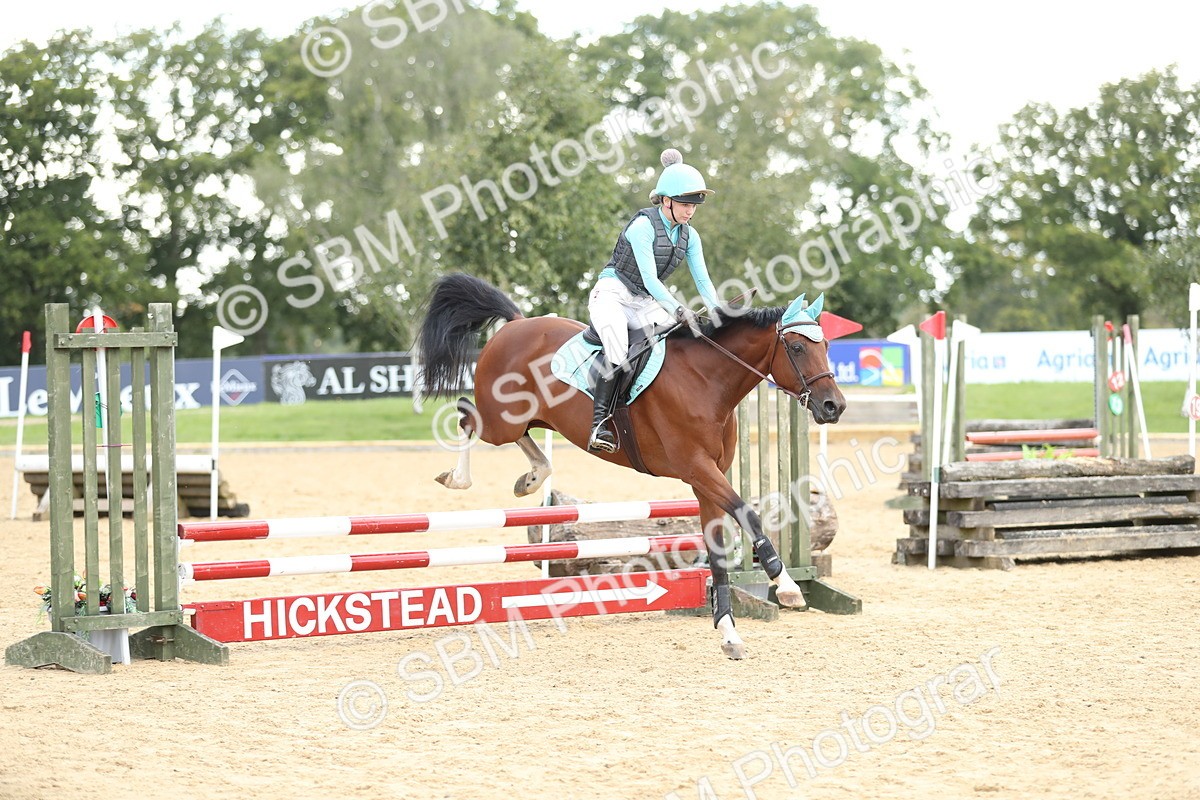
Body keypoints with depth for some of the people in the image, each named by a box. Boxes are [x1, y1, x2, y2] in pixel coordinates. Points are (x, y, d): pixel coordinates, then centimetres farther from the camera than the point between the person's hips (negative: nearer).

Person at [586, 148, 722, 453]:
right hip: (612, 295, -7)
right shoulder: (643, 226, -18)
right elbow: (649, 279, -24)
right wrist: (678, 310, -35)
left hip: (645, 303, 7)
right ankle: (599, 422, -32)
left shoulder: (689, 236, 5)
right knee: (618, 350, -32)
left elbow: (703, 281, 3)